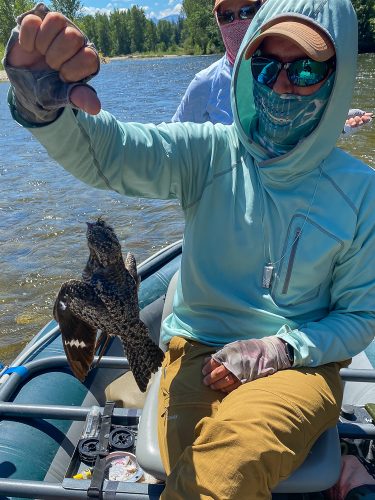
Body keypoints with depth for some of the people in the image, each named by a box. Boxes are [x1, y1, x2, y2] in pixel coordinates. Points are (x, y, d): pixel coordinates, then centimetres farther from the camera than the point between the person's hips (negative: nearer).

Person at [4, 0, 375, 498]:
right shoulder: (210, 153, -5)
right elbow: (107, 152, -22)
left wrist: (283, 348, -13)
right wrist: (45, 108, -44)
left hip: (299, 363, -1)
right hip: (199, 351, 2)